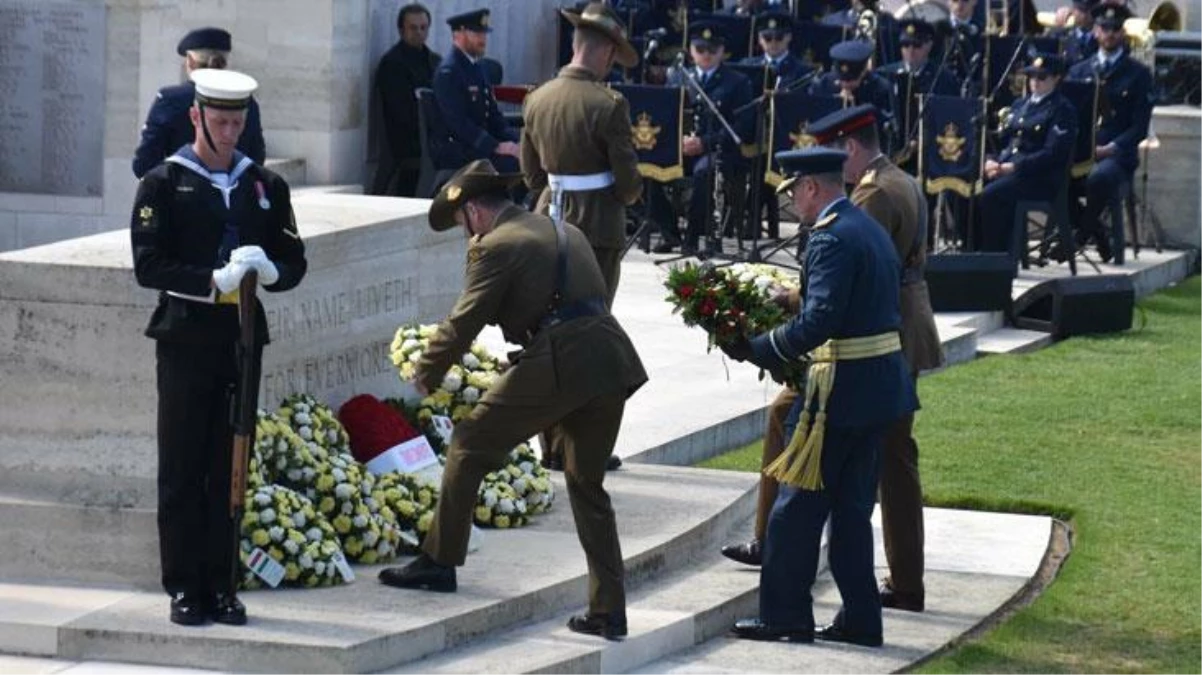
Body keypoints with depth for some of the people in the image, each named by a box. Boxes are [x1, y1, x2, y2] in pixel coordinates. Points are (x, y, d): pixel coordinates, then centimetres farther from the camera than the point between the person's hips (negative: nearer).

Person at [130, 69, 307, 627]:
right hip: (185, 342, -3)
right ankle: (184, 588, 6)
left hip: (242, 342, 3)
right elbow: (149, 266, -9)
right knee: (182, 470, 0)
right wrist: (215, 281, -20)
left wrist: (268, 271, -11)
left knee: (230, 469, 6)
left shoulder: (265, 185, 11)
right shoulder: (164, 183, -1)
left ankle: (221, 585, 13)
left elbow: (294, 263, 12)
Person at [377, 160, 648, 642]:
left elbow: (462, 324, -3)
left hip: (557, 363, -8)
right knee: (588, 487, 17)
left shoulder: (496, 246, -2)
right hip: (612, 362, 8)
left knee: (470, 444, 10)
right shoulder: (566, 232, 22)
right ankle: (608, 612, 14)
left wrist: (426, 377, 14)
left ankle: (439, 561, 15)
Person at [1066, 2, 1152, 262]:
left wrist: (1109, 149, -15)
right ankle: (1096, 235, -7)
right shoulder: (1079, 71, 18)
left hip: (1116, 155, -4)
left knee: (1100, 177, -39)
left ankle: (1082, 230, -13)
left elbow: (1140, 126, -1)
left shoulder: (1138, 74, 7)